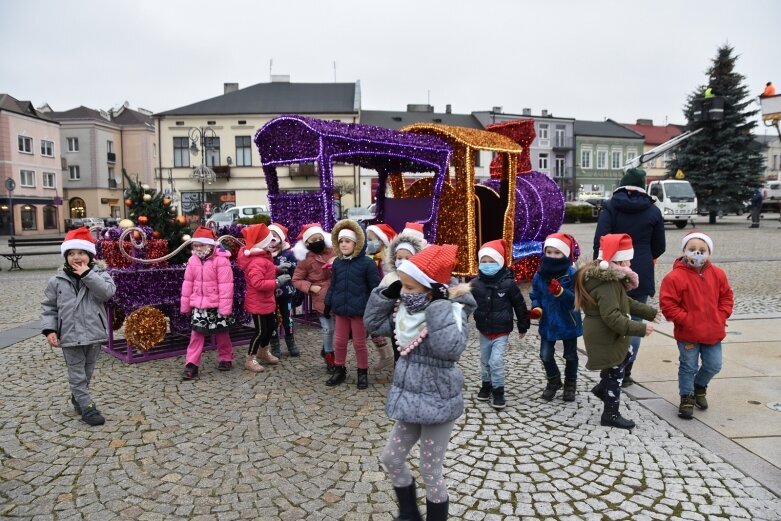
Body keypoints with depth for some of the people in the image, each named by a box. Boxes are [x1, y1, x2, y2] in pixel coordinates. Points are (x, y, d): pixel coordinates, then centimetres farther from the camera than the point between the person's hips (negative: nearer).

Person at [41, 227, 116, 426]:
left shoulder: (99, 274, -3)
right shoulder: (57, 281, -1)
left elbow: (108, 292, -23)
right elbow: (48, 307, 4)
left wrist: (87, 274, -23)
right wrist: (49, 329, -7)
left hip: (93, 333, 1)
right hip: (70, 336, -1)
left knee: (87, 372, 18)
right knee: (77, 375, 3)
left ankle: (78, 400, 39)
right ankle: (87, 407, 12)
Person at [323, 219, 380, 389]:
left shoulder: (367, 263, -12)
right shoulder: (337, 262, 4)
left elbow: (375, 287, -8)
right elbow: (333, 285, 13)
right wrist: (328, 304, 13)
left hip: (359, 310, -5)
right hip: (340, 309, 5)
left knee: (359, 343, 8)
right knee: (339, 342, 14)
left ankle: (363, 373, 26)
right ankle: (339, 370, 32)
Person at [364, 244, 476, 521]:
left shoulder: (450, 312, -21)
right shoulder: (406, 309, 0)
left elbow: (450, 348, -40)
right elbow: (374, 322, 10)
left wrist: (441, 305, -34)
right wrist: (388, 291, -3)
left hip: (438, 402, -8)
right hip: (410, 399, 8)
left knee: (430, 472, 9)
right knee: (391, 459, 20)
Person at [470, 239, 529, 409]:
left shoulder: (508, 283, -16)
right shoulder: (475, 283, -10)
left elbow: (519, 305, -5)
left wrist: (523, 326, 2)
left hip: (501, 331, -4)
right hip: (484, 331, 4)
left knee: (496, 361, -8)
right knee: (485, 361, 16)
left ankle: (498, 391, 10)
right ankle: (486, 385, 36)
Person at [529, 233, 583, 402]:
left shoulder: (572, 274, -18)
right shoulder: (540, 274, -7)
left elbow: (575, 299, -23)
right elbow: (535, 296, 2)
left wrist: (560, 292, -37)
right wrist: (537, 309, -16)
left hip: (568, 323, -3)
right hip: (548, 323, 3)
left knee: (570, 356, 16)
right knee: (545, 355, 8)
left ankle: (570, 385, 38)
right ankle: (553, 381, 35)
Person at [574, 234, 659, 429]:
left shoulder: (611, 278, 7)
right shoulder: (607, 284, -28)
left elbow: (625, 301, 19)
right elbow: (612, 317, -33)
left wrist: (649, 312, 21)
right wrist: (639, 328, -29)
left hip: (607, 334, 10)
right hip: (605, 337, -10)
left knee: (627, 354, 29)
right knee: (616, 373, 4)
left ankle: (602, 388, 36)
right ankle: (611, 415, 20)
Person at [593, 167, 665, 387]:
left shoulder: (610, 207, -3)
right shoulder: (653, 211, 3)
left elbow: (599, 240, -11)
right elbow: (659, 247, 9)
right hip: (641, 275, 1)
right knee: (635, 321, 9)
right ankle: (625, 373, 11)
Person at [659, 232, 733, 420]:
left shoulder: (717, 274, 0)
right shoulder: (675, 277, -17)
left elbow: (726, 297, 11)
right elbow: (667, 304, -17)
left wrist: (721, 317, -1)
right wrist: (687, 320, -18)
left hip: (713, 331, 5)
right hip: (688, 333, -5)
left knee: (714, 365, 13)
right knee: (688, 367, 6)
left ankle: (699, 386, 41)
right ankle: (687, 397, 24)